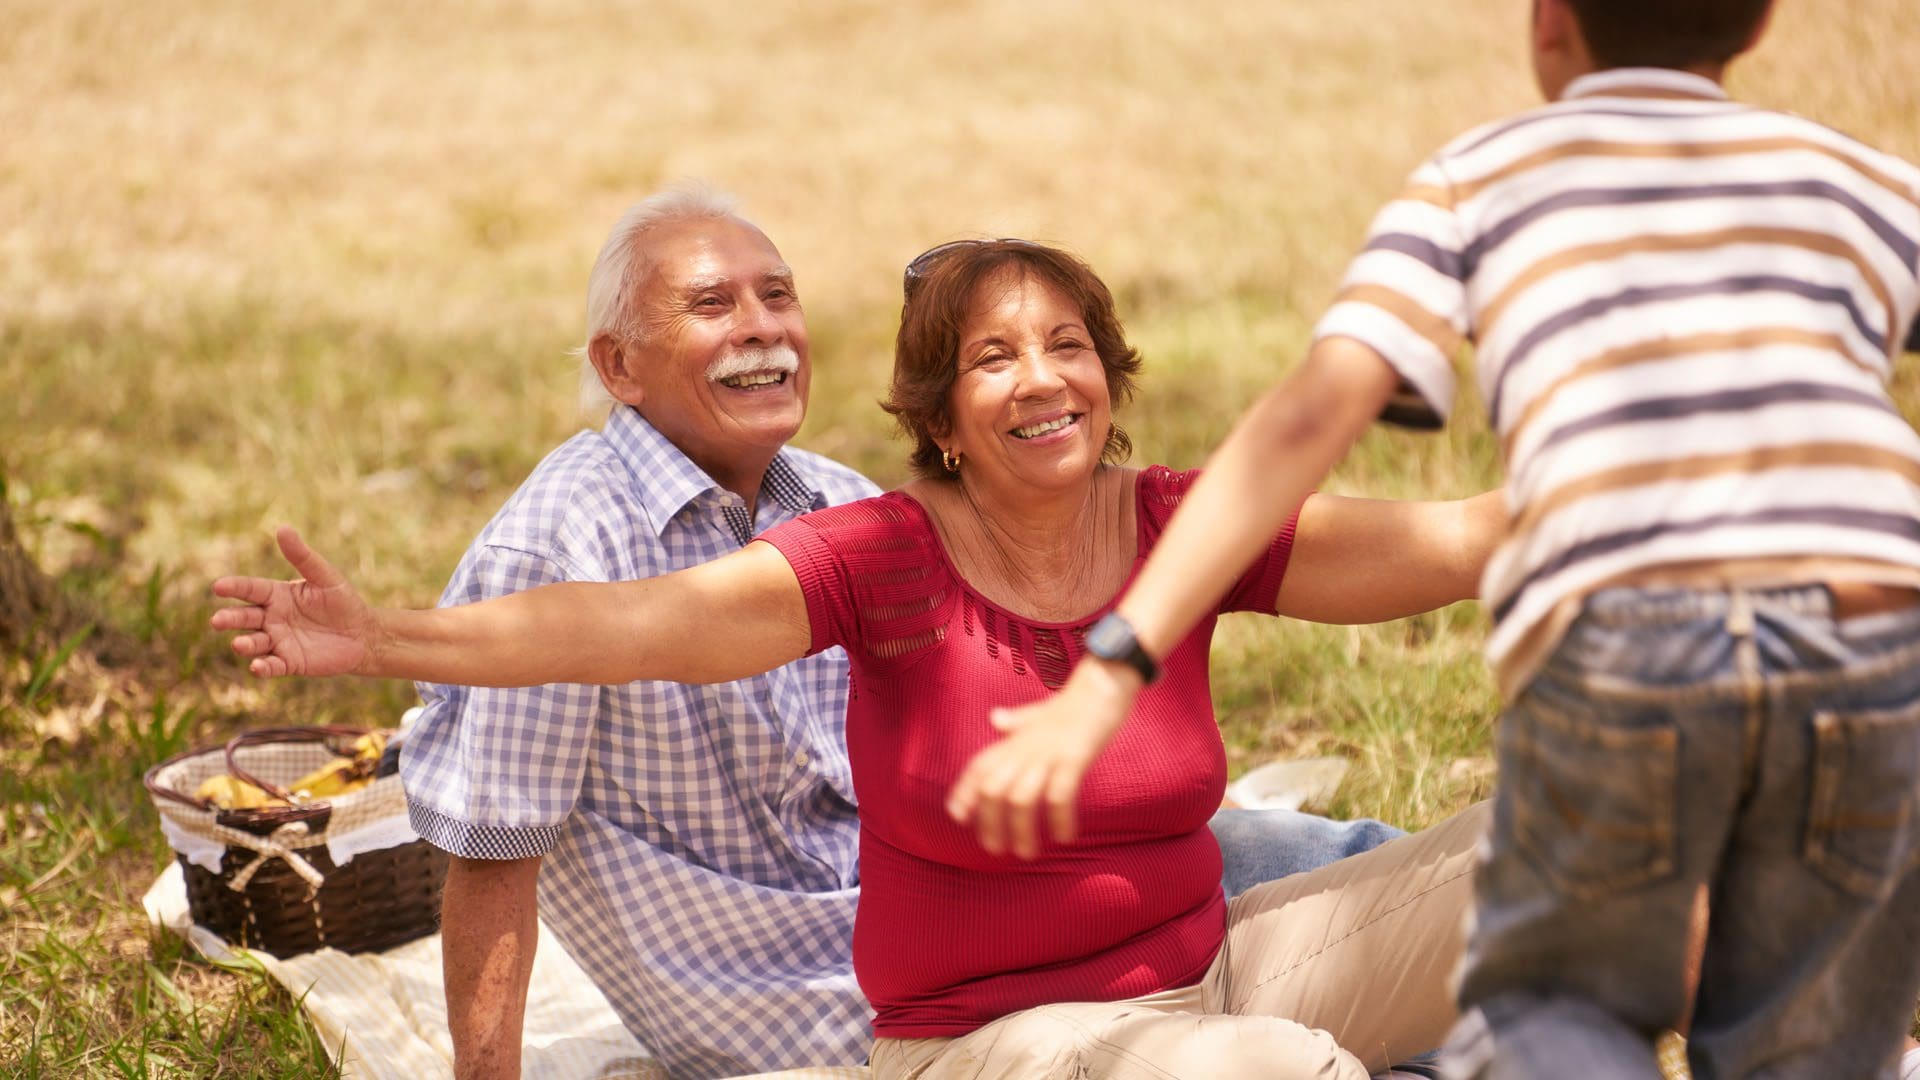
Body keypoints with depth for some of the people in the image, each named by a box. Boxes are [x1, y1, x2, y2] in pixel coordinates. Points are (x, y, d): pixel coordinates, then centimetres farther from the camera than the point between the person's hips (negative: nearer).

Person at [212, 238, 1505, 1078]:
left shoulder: (1182, 529, -4)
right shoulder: (889, 558, -14)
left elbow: (1453, 540, -10)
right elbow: (631, 622, -26)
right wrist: (383, 641, -36)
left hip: (1210, 958, 5)